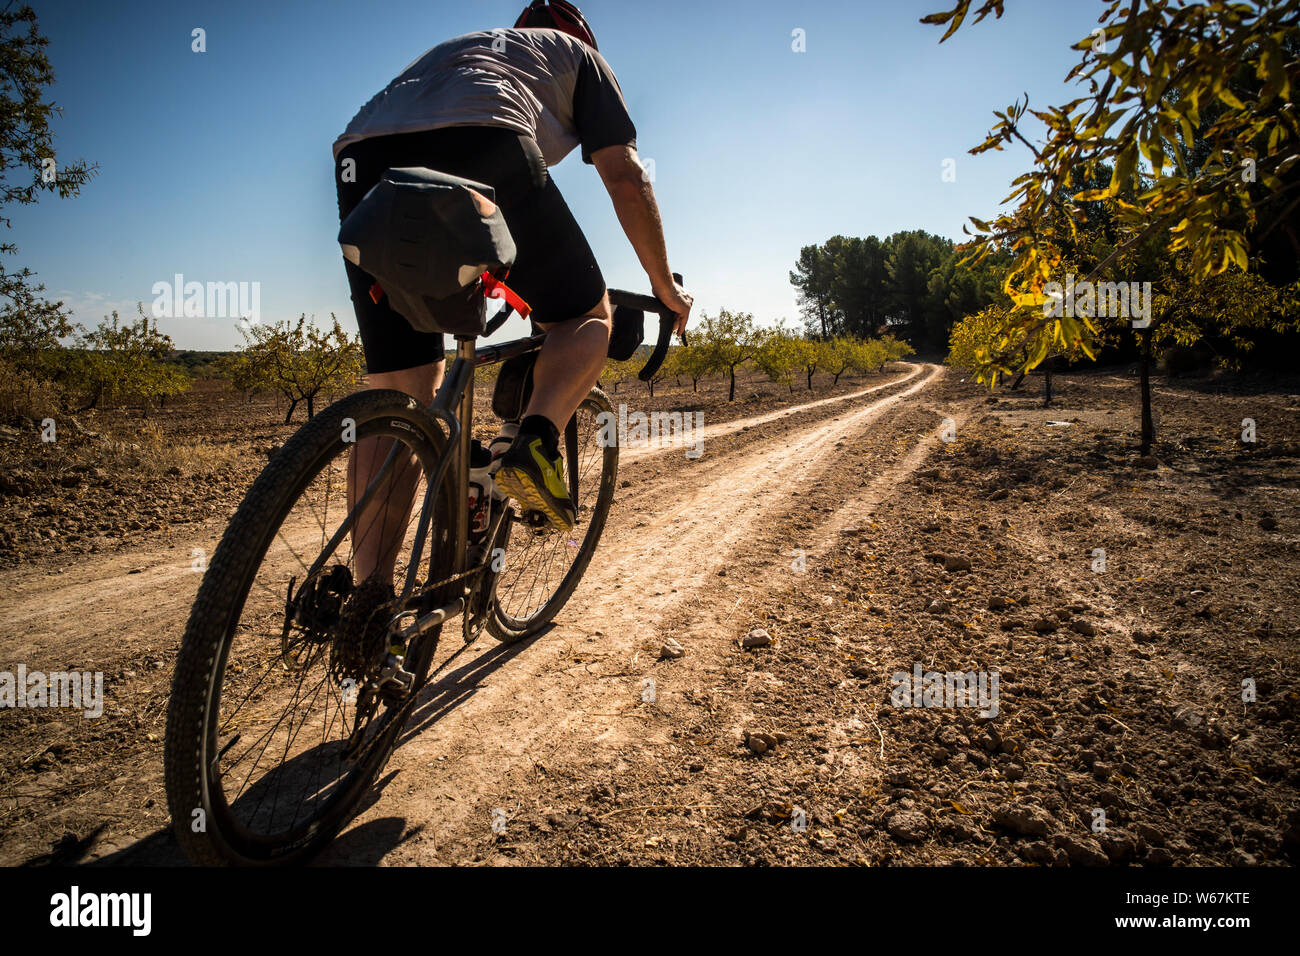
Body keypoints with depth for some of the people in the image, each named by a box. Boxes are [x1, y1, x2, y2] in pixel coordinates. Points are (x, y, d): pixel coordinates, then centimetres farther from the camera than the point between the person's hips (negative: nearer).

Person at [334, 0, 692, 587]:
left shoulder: (457, 47, 45)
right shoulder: (578, 54, 31)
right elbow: (626, 179, 20)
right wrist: (665, 287, 29)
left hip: (362, 156, 5)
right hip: (479, 145, -5)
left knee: (396, 395, 9)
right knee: (587, 316, 16)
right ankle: (535, 443, -13)